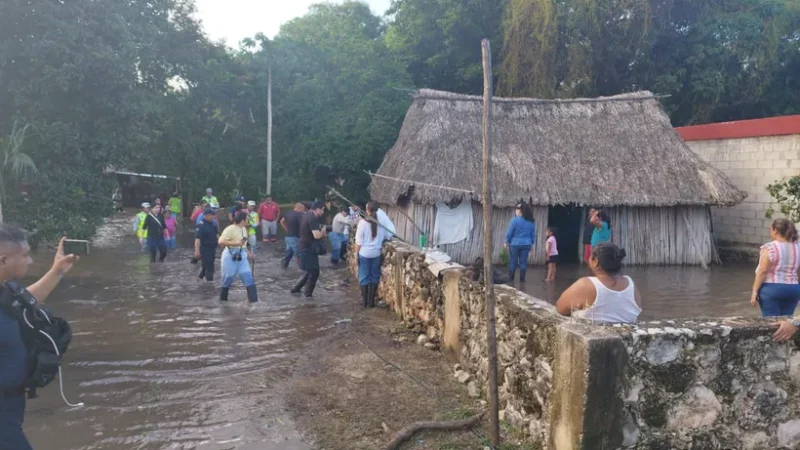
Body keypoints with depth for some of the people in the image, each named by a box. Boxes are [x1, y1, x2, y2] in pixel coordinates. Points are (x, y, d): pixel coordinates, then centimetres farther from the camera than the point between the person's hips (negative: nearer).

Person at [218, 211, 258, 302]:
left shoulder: (243, 229, 9)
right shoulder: (230, 229, -18)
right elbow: (221, 242, -23)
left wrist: (247, 252, 15)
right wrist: (235, 243, -28)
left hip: (241, 256, 7)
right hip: (230, 256, -7)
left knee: (248, 277, -1)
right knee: (228, 279, 8)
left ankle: (253, 300, 0)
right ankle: (223, 298, 29)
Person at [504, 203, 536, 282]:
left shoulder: (515, 220, -12)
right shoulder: (531, 222, 4)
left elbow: (509, 233, -8)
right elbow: (533, 234, 9)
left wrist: (506, 242, 2)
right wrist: (531, 244, 17)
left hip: (515, 244, -3)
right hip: (526, 244, 4)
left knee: (513, 262, 4)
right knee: (523, 262, 7)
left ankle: (510, 279, 8)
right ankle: (522, 279, 8)